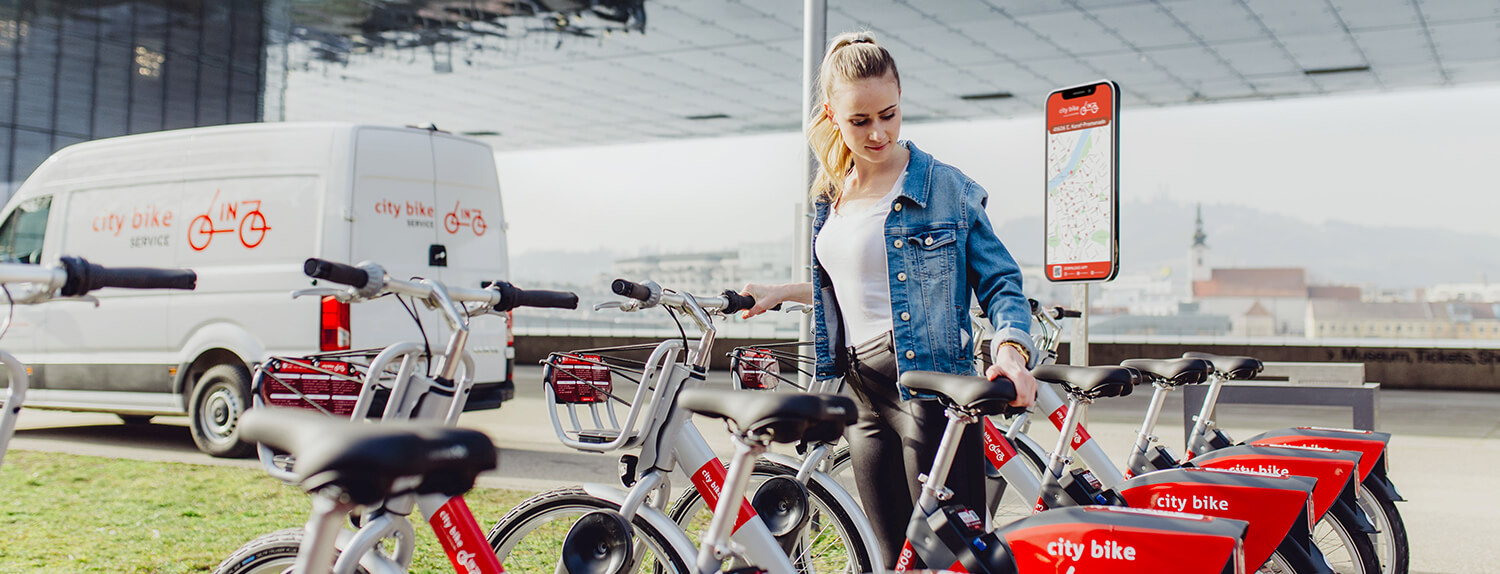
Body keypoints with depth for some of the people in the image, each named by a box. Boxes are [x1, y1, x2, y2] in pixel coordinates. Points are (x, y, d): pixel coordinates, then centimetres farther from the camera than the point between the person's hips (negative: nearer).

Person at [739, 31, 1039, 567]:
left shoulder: (946, 186, -5)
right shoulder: (831, 193, 13)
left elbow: (1000, 281, -5)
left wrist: (1011, 349, -22)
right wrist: (780, 293, 23)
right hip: (861, 395, 6)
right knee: (897, 556, 11)